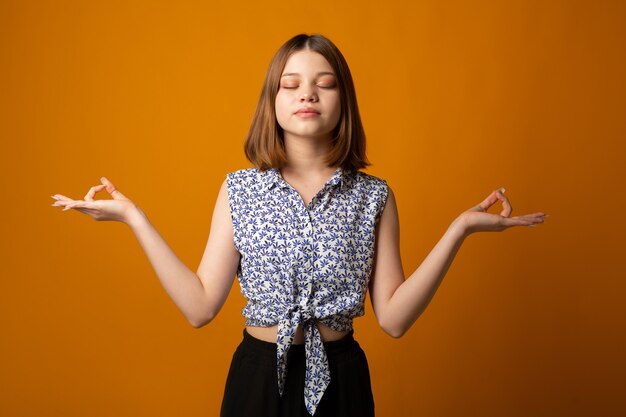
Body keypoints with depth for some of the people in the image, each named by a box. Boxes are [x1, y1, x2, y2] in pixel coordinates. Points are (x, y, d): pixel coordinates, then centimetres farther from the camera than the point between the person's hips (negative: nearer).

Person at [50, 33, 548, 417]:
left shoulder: (374, 196, -3)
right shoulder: (240, 189, -3)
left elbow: (393, 317, -7)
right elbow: (200, 307, -7)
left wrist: (459, 229, -14)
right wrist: (133, 217, -9)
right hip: (259, 376, 0)